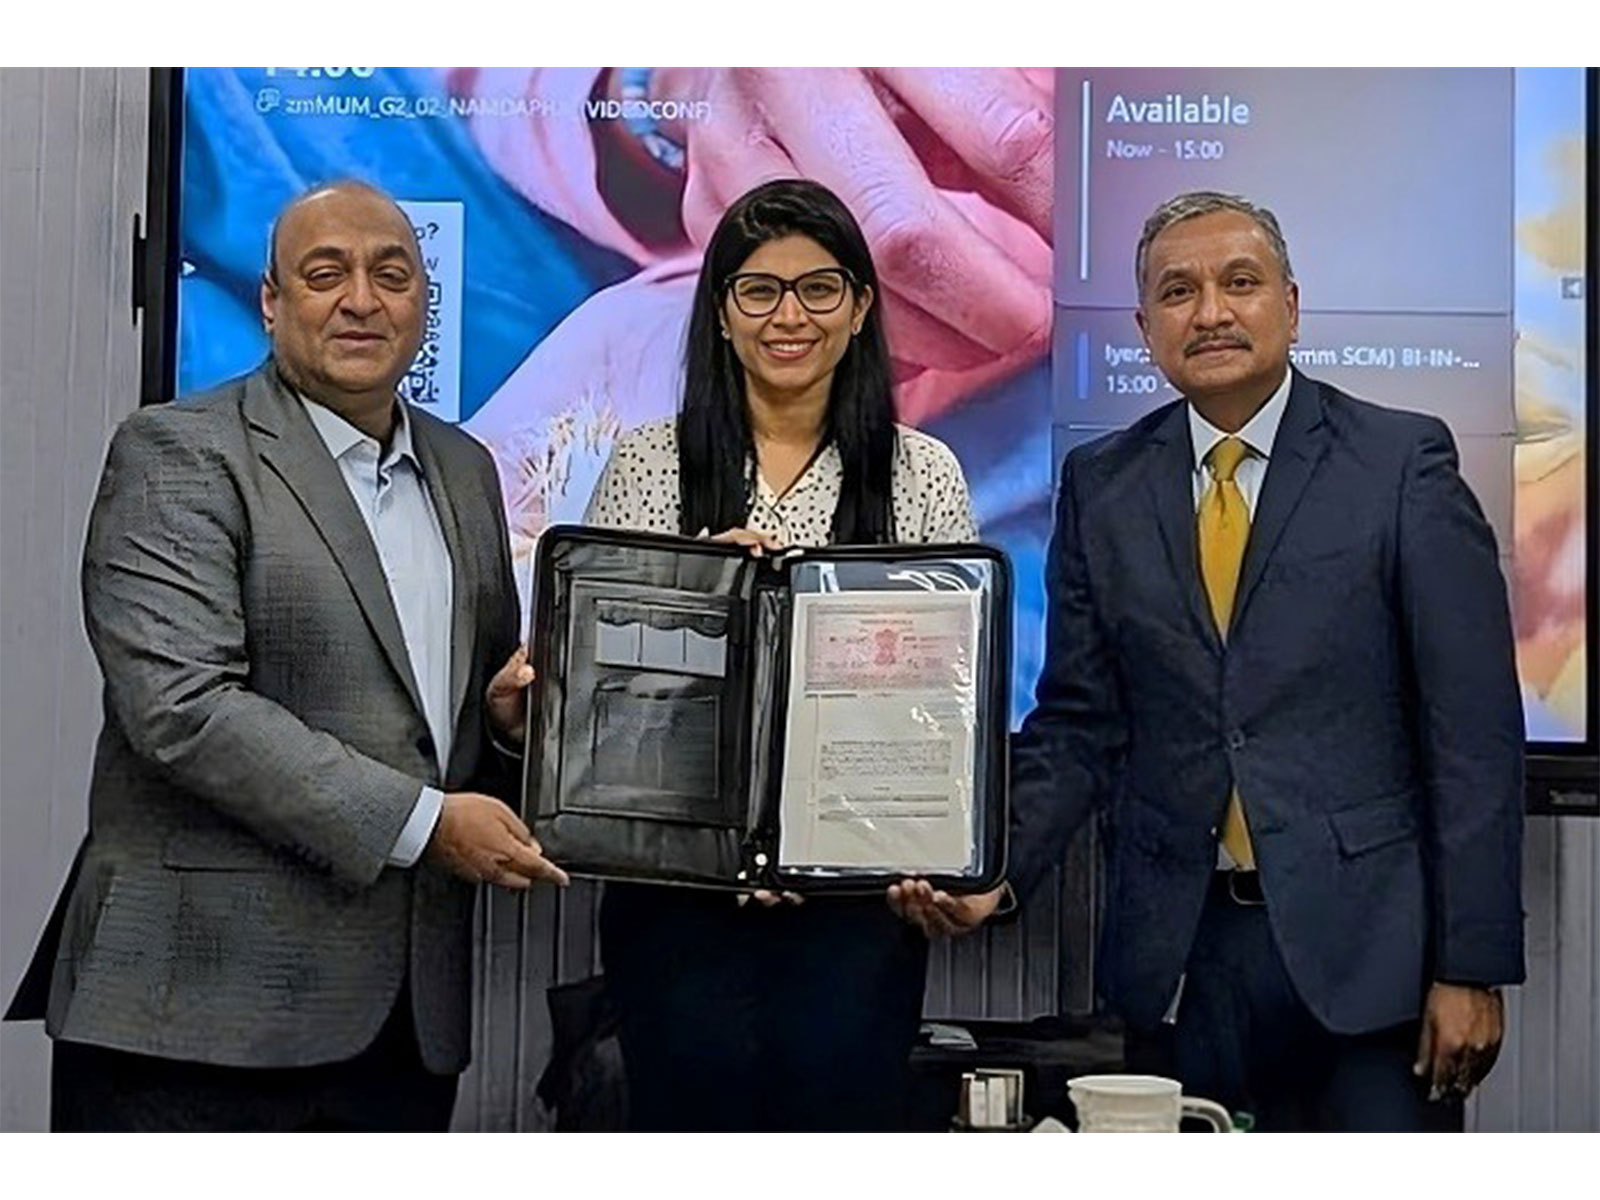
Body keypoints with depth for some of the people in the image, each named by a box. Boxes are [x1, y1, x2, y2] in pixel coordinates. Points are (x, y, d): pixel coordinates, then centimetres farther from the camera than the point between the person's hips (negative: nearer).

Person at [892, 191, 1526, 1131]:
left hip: (1365, 941, -2)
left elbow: (1476, 732, -4)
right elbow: (1079, 725, 8)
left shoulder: (1404, 462, -2)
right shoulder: (1101, 487, 7)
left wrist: (1473, 968, -7)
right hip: (1178, 955, 2)